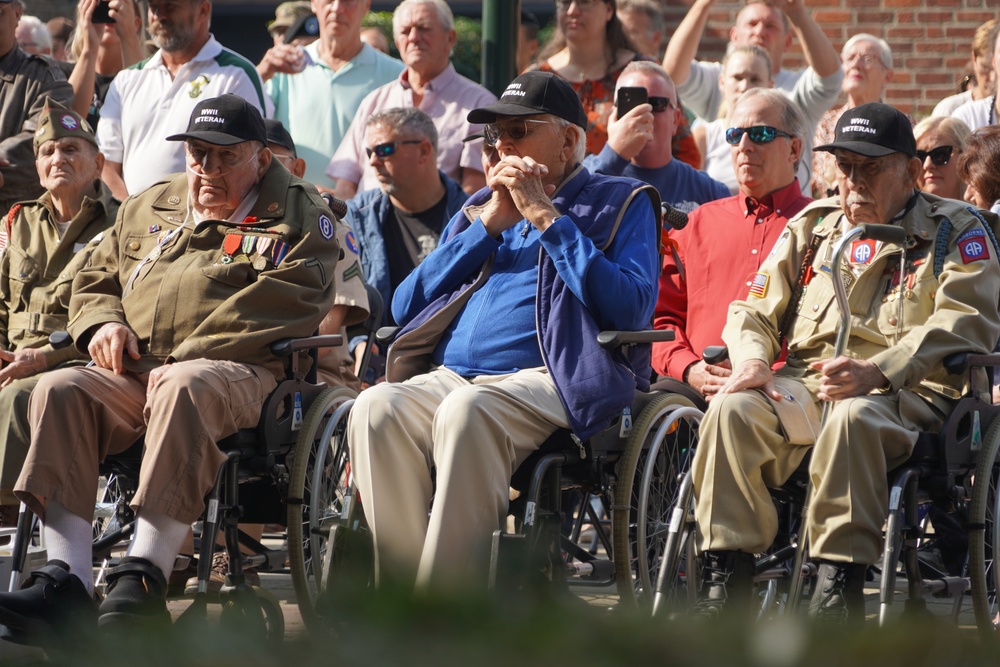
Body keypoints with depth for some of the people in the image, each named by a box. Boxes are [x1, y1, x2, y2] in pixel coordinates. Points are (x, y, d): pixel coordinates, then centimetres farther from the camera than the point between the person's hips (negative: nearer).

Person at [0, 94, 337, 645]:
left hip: (238, 372, -5)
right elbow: (94, 282, 33)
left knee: (186, 388, -41)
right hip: (131, 373, 5)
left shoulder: (298, 214, 11)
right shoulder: (146, 210, 30)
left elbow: (282, 305, -4)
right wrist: (103, 323, 6)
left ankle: (143, 577, -46)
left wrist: (184, 360, -13)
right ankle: (66, 581, -38)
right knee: (58, 390, -27)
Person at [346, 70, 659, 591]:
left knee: (468, 410, -38)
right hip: (450, 376, 5)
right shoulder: (480, 207, 31)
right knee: (378, 407, -30)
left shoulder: (619, 203, 15)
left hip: (553, 378, -5)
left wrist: (546, 217, -2)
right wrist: (489, 225, 11)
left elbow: (631, 309, -6)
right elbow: (405, 307, 18)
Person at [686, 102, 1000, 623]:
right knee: (732, 409, -27)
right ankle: (725, 579, -25)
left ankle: (838, 585, -35)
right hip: (803, 383, 5)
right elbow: (754, 312, 22)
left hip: (905, 393, -4)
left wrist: (878, 372, -23)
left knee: (853, 418, -40)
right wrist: (753, 361, -4)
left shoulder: (954, 231, 8)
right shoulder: (811, 226, 24)